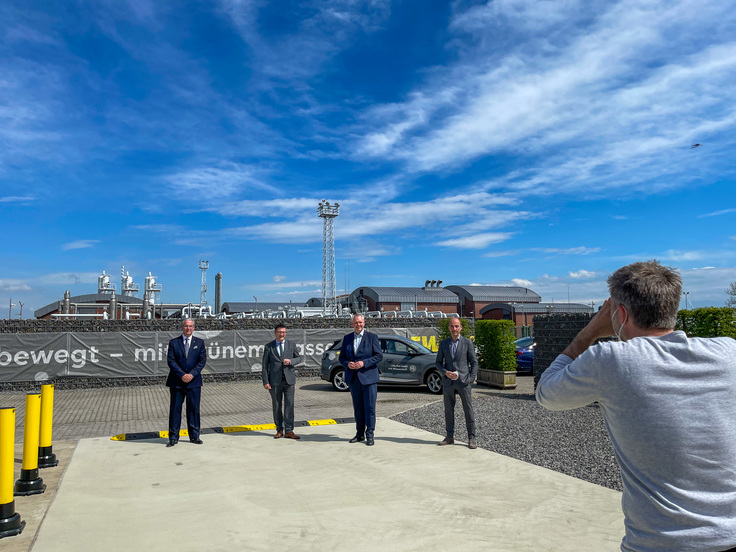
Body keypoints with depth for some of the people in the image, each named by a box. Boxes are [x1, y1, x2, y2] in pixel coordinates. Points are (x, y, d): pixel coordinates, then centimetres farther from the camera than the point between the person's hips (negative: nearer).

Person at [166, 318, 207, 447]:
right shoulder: (173, 342, 5)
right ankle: (173, 437, 12)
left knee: (194, 408, 4)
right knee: (175, 408, 3)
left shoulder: (199, 343, 8)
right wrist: (182, 375, -14)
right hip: (177, 382, 0)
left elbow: (202, 360, 1)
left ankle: (194, 436, 15)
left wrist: (192, 374, -12)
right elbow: (170, 360, -3)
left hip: (194, 381, 1)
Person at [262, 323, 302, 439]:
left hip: (289, 379, 0)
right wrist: (265, 381, -5)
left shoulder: (291, 344, 7)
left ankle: (289, 431, 2)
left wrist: (290, 361, -10)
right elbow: (265, 365, 3)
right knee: (277, 406, 6)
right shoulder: (268, 346, 4)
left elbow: (299, 358, 13)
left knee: (289, 404, -3)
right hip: (275, 380, 0)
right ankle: (279, 430, 19)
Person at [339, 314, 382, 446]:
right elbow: (342, 357, 13)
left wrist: (364, 363, -16)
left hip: (368, 377, -3)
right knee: (357, 407, 10)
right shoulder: (347, 338, 10)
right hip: (353, 378, 4)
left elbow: (379, 356, -5)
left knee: (369, 407, -3)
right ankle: (360, 434, 21)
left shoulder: (372, 337, -1)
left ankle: (369, 435, 7)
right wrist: (347, 364, -9)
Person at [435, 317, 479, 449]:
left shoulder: (467, 342, 0)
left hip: (463, 381, -2)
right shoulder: (443, 343, 7)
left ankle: (471, 438, 7)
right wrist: (445, 372, -9)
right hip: (448, 382, 3)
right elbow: (438, 362, 10)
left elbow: (474, 362, 1)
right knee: (449, 410, 8)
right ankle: (449, 437, 18)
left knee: (468, 410, -1)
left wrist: (471, 379, -8)